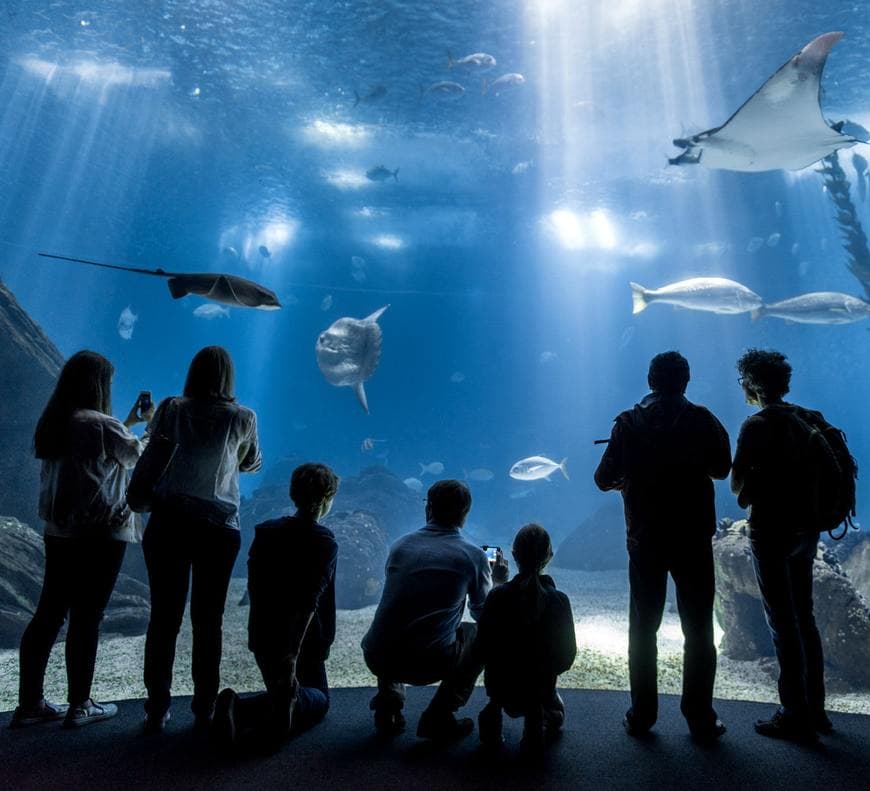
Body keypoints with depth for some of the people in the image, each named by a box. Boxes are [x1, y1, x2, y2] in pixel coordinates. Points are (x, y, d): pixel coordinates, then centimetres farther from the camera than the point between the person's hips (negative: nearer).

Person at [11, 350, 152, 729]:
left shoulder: (53, 424, 7)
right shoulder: (101, 425, -16)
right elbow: (141, 457, -2)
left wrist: (131, 421, 22)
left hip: (59, 531, 8)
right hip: (100, 534, -8)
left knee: (49, 613, 13)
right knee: (86, 617, 2)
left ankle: (29, 703, 21)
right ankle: (79, 706, 14)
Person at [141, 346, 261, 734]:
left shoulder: (170, 409, 3)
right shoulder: (242, 417, 0)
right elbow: (252, 463, 15)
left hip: (168, 522, 1)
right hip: (218, 527, -1)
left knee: (164, 617, 8)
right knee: (207, 620, 8)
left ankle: (156, 710, 15)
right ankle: (205, 709, 17)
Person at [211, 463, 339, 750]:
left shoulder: (264, 531, 2)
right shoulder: (325, 543, -14)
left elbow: (253, 588, 7)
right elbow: (309, 602, -23)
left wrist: (261, 630, 17)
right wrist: (292, 657, -24)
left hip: (262, 637, 5)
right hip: (303, 641, -4)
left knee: (279, 691, 26)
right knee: (319, 697, 19)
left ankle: (239, 709, -7)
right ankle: (288, 703, -17)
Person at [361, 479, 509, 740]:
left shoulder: (400, 544, 7)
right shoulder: (474, 555, -3)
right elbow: (482, 613, 12)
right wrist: (496, 580, 31)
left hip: (376, 658, 4)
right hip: (430, 664, -4)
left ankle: (388, 705, 22)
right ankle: (439, 717, 15)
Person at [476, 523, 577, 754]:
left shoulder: (497, 596, -15)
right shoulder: (558, 601, -14)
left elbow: (483, 650, -8)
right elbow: (567, 657, -6)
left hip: (500, 688, 0)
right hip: (540, 688, 0)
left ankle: (494, 710, 18)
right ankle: (536, 714, 11)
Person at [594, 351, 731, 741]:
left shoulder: (628, 423, -5)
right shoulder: (701, 420, -6)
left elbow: (603, 479, -3)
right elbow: (722, 468, 8)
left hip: (645, 538, 0)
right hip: (693, 537, 0)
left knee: (643, 627, 12)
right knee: (698, 630, 12)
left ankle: (641, 715, 19)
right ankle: (701, 719, 19)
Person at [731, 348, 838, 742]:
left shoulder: (758, 424, -16)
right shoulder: (809, 418, 6)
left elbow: (737, 485, -15)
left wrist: (750, 489, 6)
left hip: (773, 530, -8)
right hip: (806, 526, 8)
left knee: (783, 623, 1)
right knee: (804, 618, 18)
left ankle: (796, 717, 10)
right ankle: (815, 709, 28)